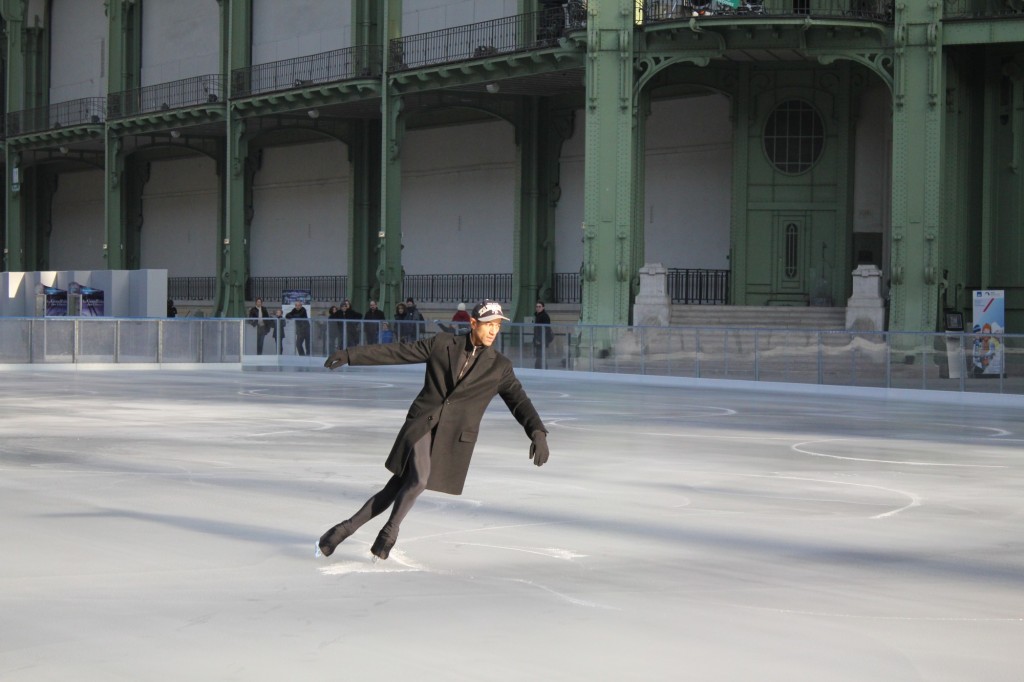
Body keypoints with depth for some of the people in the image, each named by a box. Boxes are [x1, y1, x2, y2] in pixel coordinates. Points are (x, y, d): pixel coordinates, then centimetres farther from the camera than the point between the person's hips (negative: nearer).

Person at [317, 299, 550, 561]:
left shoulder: (500, 367, 5)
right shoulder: (441, 344, 4)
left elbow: (519, 401, 1)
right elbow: (394, 352, 7)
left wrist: (538, 432, -17)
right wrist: (350, 355, 5)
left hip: (455, 437, 1)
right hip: (422, 422, -1)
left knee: (400, 485, -6)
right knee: (419, 478, -23)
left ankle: (348, 527, 9)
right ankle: (391, 529, 1)